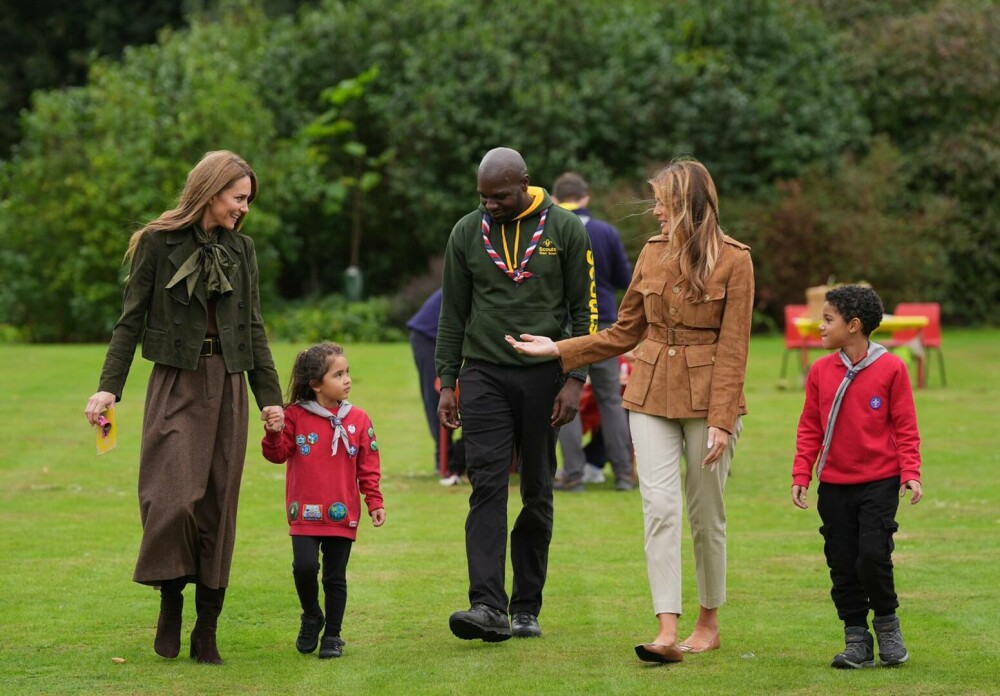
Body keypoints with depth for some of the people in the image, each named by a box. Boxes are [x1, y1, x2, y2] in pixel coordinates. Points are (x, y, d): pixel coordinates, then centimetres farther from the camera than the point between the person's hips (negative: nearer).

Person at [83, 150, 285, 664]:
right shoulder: (159, 243, -1)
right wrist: (109, 387, -10)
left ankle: (207, 630, 5)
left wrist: (269, 396, 10)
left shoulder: (241, 249, 12)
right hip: (176, 385, -4)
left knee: (219, 505, 1)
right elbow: (131, 320, -1)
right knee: (174, 496, -15)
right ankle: (171, 602, 6)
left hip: (227, 388, 4)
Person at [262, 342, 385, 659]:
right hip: (305, 514, -2)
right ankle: (311, 618, 12)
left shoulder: (358, 419, 3)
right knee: (304, 567, -15)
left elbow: (368, 466, 7)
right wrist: (274, 433, -19)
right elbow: (277, 454, 1)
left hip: (343, 514, 2)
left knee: (336, 577, 6)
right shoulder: (295, 416, -2)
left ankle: (332, 635, 19)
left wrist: (375, 502, 2)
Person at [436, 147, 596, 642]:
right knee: (487, 486, -11)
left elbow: (583, 310, 1)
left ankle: (527, 608, 13)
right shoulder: (467, 234, 5)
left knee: (537, 494, 5)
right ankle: (488, 606, -18)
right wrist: (446, 383, 5)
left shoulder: (565, 230, -1)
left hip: (542, 375, -1)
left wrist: (575, 379, -7)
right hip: (484, 374, 1)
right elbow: (453, 314, 10)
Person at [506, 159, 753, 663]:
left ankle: (709, 623, 22)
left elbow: (732, 348, -10)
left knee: (705, 514, 5)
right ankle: (667, 633, -15)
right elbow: (624, 332, 16)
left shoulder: (733, 260, -8)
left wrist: (721, 420, -14)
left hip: (707, 396, -4)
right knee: (659, 508, -9)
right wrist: (558, 351, 11)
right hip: (652, 394, 4)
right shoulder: (652, 253, 8)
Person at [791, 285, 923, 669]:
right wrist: (801, 476, 1)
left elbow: (905, 427, -2)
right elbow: (809, 428, 8)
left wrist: (910, 473, -10)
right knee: (842, 565, 5)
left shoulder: (891, 368, -6)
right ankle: (856, 640, 15)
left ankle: (887, 623, 12)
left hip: (879, 482, -4)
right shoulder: (820, 371, 3)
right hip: (834, 485, 4)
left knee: (873, 556, -12)